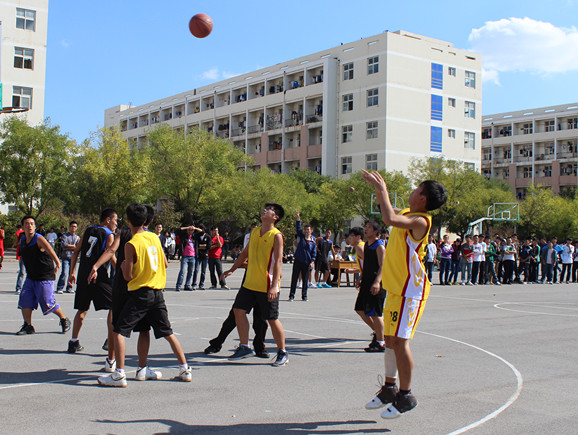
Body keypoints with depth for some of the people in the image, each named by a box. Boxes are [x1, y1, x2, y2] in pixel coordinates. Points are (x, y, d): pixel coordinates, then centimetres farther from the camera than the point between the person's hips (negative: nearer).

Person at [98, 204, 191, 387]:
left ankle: (119, 375, -5)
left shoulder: (131, 244, -12)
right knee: (168, 333, 15)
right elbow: (165, 264, 14)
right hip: (157, 292, 6)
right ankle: (185, 370, 17)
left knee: (119, 331, 1)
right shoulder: (154, 237, 6)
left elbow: (128, 276, -10)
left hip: (140, 293, -6)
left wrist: (123, 265, 10)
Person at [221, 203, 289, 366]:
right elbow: (245, 253, 22)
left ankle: (282, 353, 15)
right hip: (249, 283, 7)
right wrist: (232, 270, 24)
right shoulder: (254, 232, 10)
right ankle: (244, 347, 16)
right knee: (239, 310, 2)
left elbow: (278, 261, -17)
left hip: (267, 287, -7)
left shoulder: (276, 236, -11)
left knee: (272, 319, -1)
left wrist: (274, 286, -25)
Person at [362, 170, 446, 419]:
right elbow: (389, 212, 32)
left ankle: (405, 396, 3)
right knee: (391, 339, 14)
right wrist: (379, 189, 19)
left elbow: (390, 219, -37)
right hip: (396, 287, 10)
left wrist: (382, 188, -26)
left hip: (410, 291, -10)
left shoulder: (420, 221, -19)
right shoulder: (407, 214, 10)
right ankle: (389, 389, 26)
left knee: (400, 341, -8)